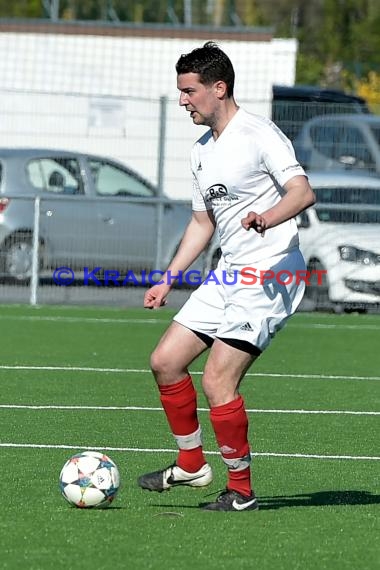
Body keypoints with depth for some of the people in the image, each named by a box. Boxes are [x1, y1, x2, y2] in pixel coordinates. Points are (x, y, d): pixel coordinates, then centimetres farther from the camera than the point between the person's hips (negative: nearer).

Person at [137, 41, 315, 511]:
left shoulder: (258, 134, -11)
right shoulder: (202, 151, 16)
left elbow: (303, 191, -22)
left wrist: (268, 217, -42)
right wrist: (168, 280, 21)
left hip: (269, 275, -9)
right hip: (228, 275, 9)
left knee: (217, 381, -15)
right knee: (165, 361, 7)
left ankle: (241, 490, -2)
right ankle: (191, 464, 21)